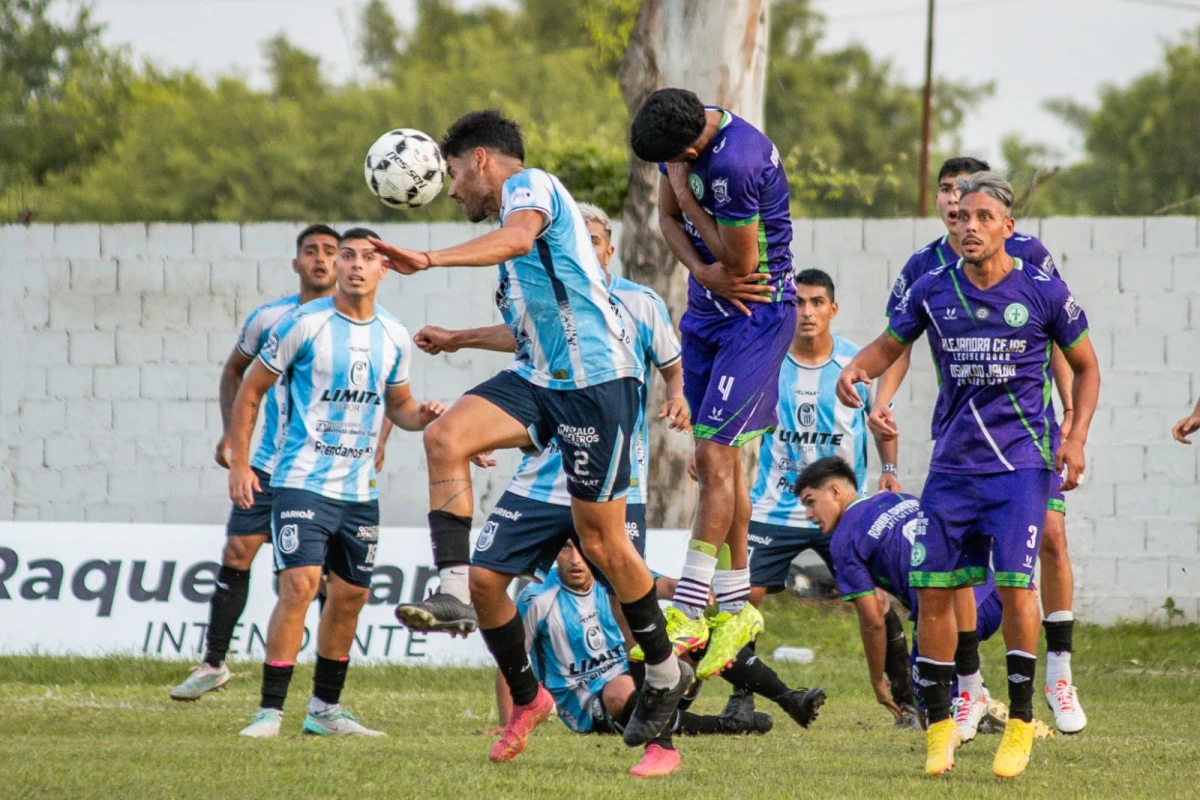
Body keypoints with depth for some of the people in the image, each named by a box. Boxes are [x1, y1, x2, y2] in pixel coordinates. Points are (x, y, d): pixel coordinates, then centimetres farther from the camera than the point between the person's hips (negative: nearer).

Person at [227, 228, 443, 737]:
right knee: (299, 585, -18)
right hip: (303, 480, -6)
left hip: (360, 489, 6)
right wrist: (239, 464, -6)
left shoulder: (394, 338, 7)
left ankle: (325, 709, 24)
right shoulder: (304, 324, -7)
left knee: (351, 595, 10)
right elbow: (250, 392, 0)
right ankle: (270, 710, -15)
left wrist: (418, 417, -2)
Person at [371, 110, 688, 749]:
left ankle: (665, 672, 16)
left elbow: (519, 237, -32)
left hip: (595, 379, -9)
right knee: (445, 438, -18)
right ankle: (454, 594, -26)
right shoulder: (517, 209, 24)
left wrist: (431, 260, -43)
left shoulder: (529, 184, -6)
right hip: (540, 377, 9)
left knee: (601, 541, -2)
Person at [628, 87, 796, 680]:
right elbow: (669, 217, 10)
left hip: (756, 313, -9)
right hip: (708, 309, 9)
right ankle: (734, 607, 17)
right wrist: (703, 271, -9)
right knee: (720, 457, 10)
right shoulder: (676, 136, -3)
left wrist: (685, 192, -18)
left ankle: (688, 613, -11)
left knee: (715, 454, -13)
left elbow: (740, 261, -21)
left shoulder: (736, 163, -30)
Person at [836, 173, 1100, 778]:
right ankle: (939, 724, 14)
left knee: (1014, 582, -16)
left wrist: (1076, 438, -4)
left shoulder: (1043, 292, -3)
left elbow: (1085, 366, 8)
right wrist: (854, 369, -7)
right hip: (953, 465, 3)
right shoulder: (933, 291, 2)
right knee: (932, 587, -1)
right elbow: (890, 345, 15)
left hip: (1022, 461, -3)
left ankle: (1020, 722, -2)